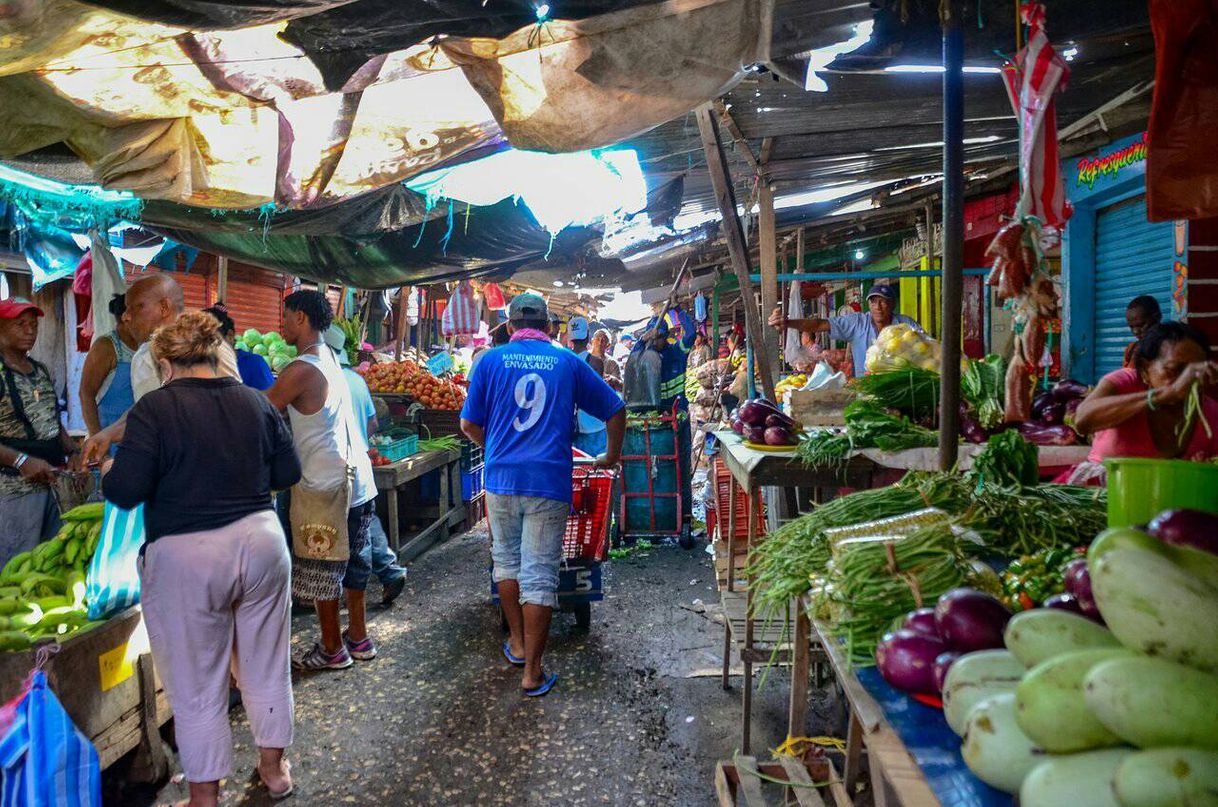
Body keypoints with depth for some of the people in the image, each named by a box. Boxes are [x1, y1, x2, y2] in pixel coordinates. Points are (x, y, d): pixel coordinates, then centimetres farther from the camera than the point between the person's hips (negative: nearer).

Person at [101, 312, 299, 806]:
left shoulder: (153, 409, -10)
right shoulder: (256, 402, 3)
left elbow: (125, 491, -13)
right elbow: (288, 473, 6)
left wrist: (109, 470, 9)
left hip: (186, 558, -4)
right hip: (261, 543, 4)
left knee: (197, 685, 10)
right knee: (267, 666, 18)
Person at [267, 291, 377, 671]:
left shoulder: (302, 370, -17)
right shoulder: (330, 359, 10)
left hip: (325, 486, -8)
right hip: (358, 480, 8)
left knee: (321, 570, 6)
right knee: (351, 561, 18)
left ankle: (332, 649, 18)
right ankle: (358, 638, 30)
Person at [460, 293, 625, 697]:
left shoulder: (491, 360, 4)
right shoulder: (568, 362, 5)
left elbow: (469, 425, 6)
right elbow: (615, 410, 10)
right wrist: (612, 455, 25)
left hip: (501, 477, 2)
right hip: (549, 481, -1)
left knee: (507, 560, 21)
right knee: (540, 573, 2)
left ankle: (517, 644, 33)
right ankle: (532, 672, 6)